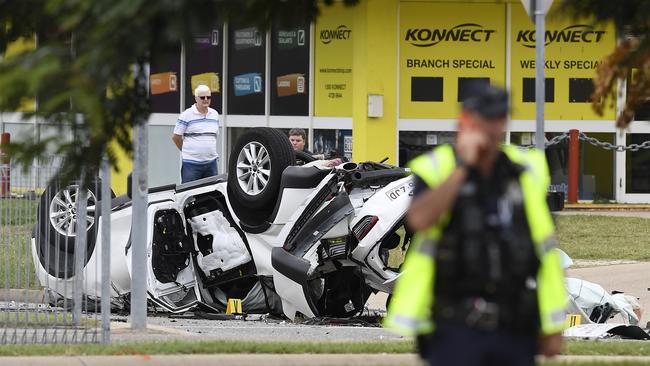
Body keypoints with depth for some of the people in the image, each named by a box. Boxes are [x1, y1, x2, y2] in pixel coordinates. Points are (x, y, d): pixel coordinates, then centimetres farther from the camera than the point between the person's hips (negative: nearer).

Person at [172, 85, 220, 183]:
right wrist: (187, 150, 9)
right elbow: (176, 137, -1)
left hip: (211, 162, 5)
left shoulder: (214, 115, 12)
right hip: (191, 163, -5)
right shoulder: (186, 115, -6)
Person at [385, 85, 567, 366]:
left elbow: (546, 251, 10)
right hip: (456, 329, -3)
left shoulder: (526, 172, 8)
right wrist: (462, 167, -19)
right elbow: (419, 219, -22)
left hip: (515, 330, 4)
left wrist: (553, 326, 8)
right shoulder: (436, 169, -1)